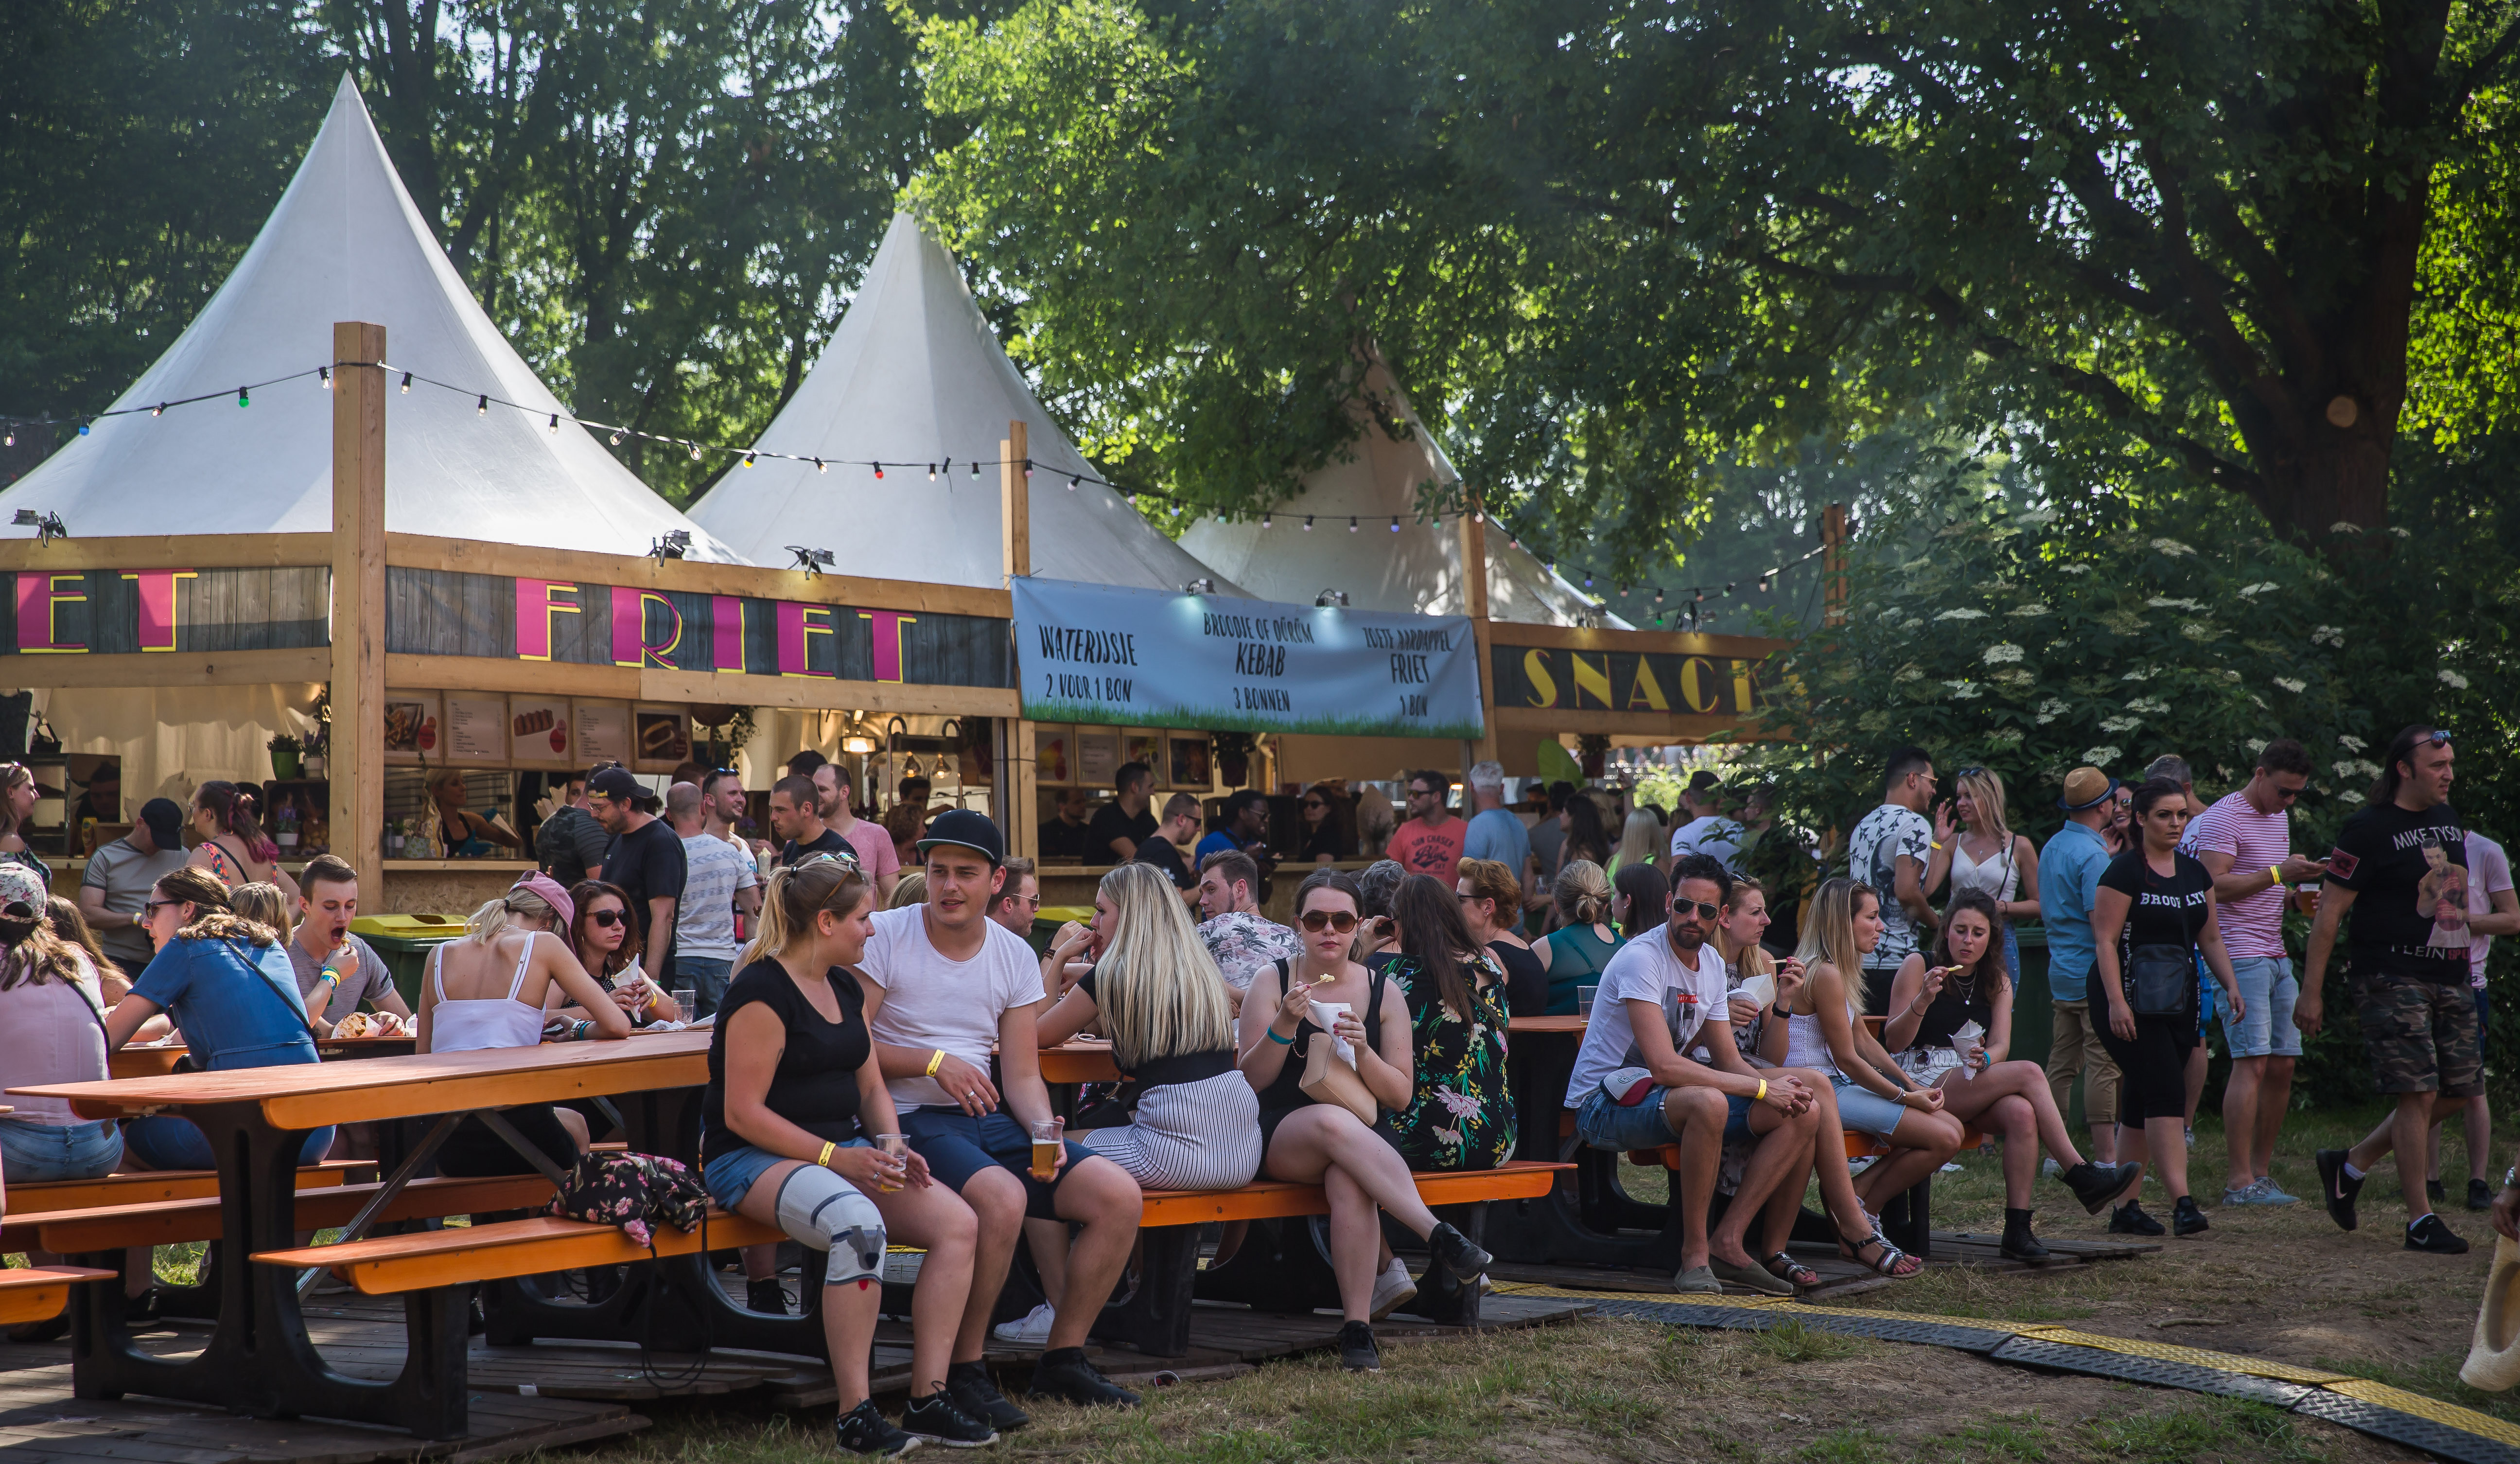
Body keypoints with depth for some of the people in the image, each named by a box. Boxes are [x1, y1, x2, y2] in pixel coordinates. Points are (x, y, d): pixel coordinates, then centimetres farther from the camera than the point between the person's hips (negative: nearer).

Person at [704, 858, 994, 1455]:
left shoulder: (846, 987, 15)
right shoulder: (763, 991, -13)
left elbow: (871, 1088, 21)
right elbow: (741, 1113, -17)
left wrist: (891, 1145, -1)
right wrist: (833, 1158, -21)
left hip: (846, 1150, 9)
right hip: (752, 1158, -8)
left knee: (959, 1224, -13)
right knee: (860, 1225, -38)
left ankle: (928, 1399, -9)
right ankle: (855, 1416, -29)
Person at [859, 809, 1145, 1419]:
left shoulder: (1015, 956, 10)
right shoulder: (884, 936, -5)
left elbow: (1023, 1076, 9)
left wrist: (1045, 1131, -11)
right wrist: (933, 1060, -18)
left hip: (987, 1119, 6)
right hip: (909, 1119, -6)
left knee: (1119, 1195, -10)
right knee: (1002, 1198, -35)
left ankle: (1062, 1359, 5)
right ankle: (963, 1372, -17)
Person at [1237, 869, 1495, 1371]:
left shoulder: (1384, 991, 9)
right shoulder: (1273, 982, 5)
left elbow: (1401, 1095, 6)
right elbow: (1250, 1080, 0)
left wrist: (1362, 1052, -13)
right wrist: (1285, 1024, -16)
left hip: (1361, 1139, 1)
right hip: (1281, 1137, -1)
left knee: (1350, 1180, -37)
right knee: (1332, 1120, -38)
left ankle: (1357, 1328, -34)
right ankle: (1438, 1235, -43)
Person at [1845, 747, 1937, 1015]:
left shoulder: (1863, 826, 17)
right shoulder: (1914, 824, -9)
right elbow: (1907, 891, -21)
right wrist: (1934, 922, -4)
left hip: (1860, 960, 8)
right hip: (1896, 960, -8)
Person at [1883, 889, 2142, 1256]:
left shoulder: (1997, 981, 15)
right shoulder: (1919, 966, -1)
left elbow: (2001, 1045, 2)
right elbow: (1894, 1042, -7)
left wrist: (1985, 1059, -21)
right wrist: (1923, 1000, -23)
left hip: (1972, 1082, 5)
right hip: (1922, 1082, -5)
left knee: (2022, 1113, -30)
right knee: (2029, 1073, -25)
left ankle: (2018, 1228, -31)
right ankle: (2080, 1175, -21)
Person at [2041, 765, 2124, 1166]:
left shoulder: (2051, 847, 13)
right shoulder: (2093, 855, -16)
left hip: (2061, 972, 9)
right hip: (2094, 974, -9)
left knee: (2062, 1064, 10)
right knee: (2103, 1066, -7)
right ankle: (2107, 1159, -7)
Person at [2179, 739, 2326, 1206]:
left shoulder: (2279, 817, 20)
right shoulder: (2224, 818, -8)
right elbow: (2215, 887, -18)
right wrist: (2278, 874, -20)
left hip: (2276, 955, 9)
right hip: (2239, 956, -9)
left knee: (2282, 1066, 5)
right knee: (2252, 1063, -13)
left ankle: (2261, 1171, 12)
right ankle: (2239, 1181, -13)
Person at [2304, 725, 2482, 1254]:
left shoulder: (2449, 818, 14)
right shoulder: (2368, 829, -8)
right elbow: (2330, 911, -9)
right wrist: (2311, 991, -12)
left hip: (2450, 980, 8)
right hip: (2391, 979, -8)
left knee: (2459, 1090, 7)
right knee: (2419, 1094, -11)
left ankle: (2352, 1165, 20)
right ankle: (2421, 1220, -3)